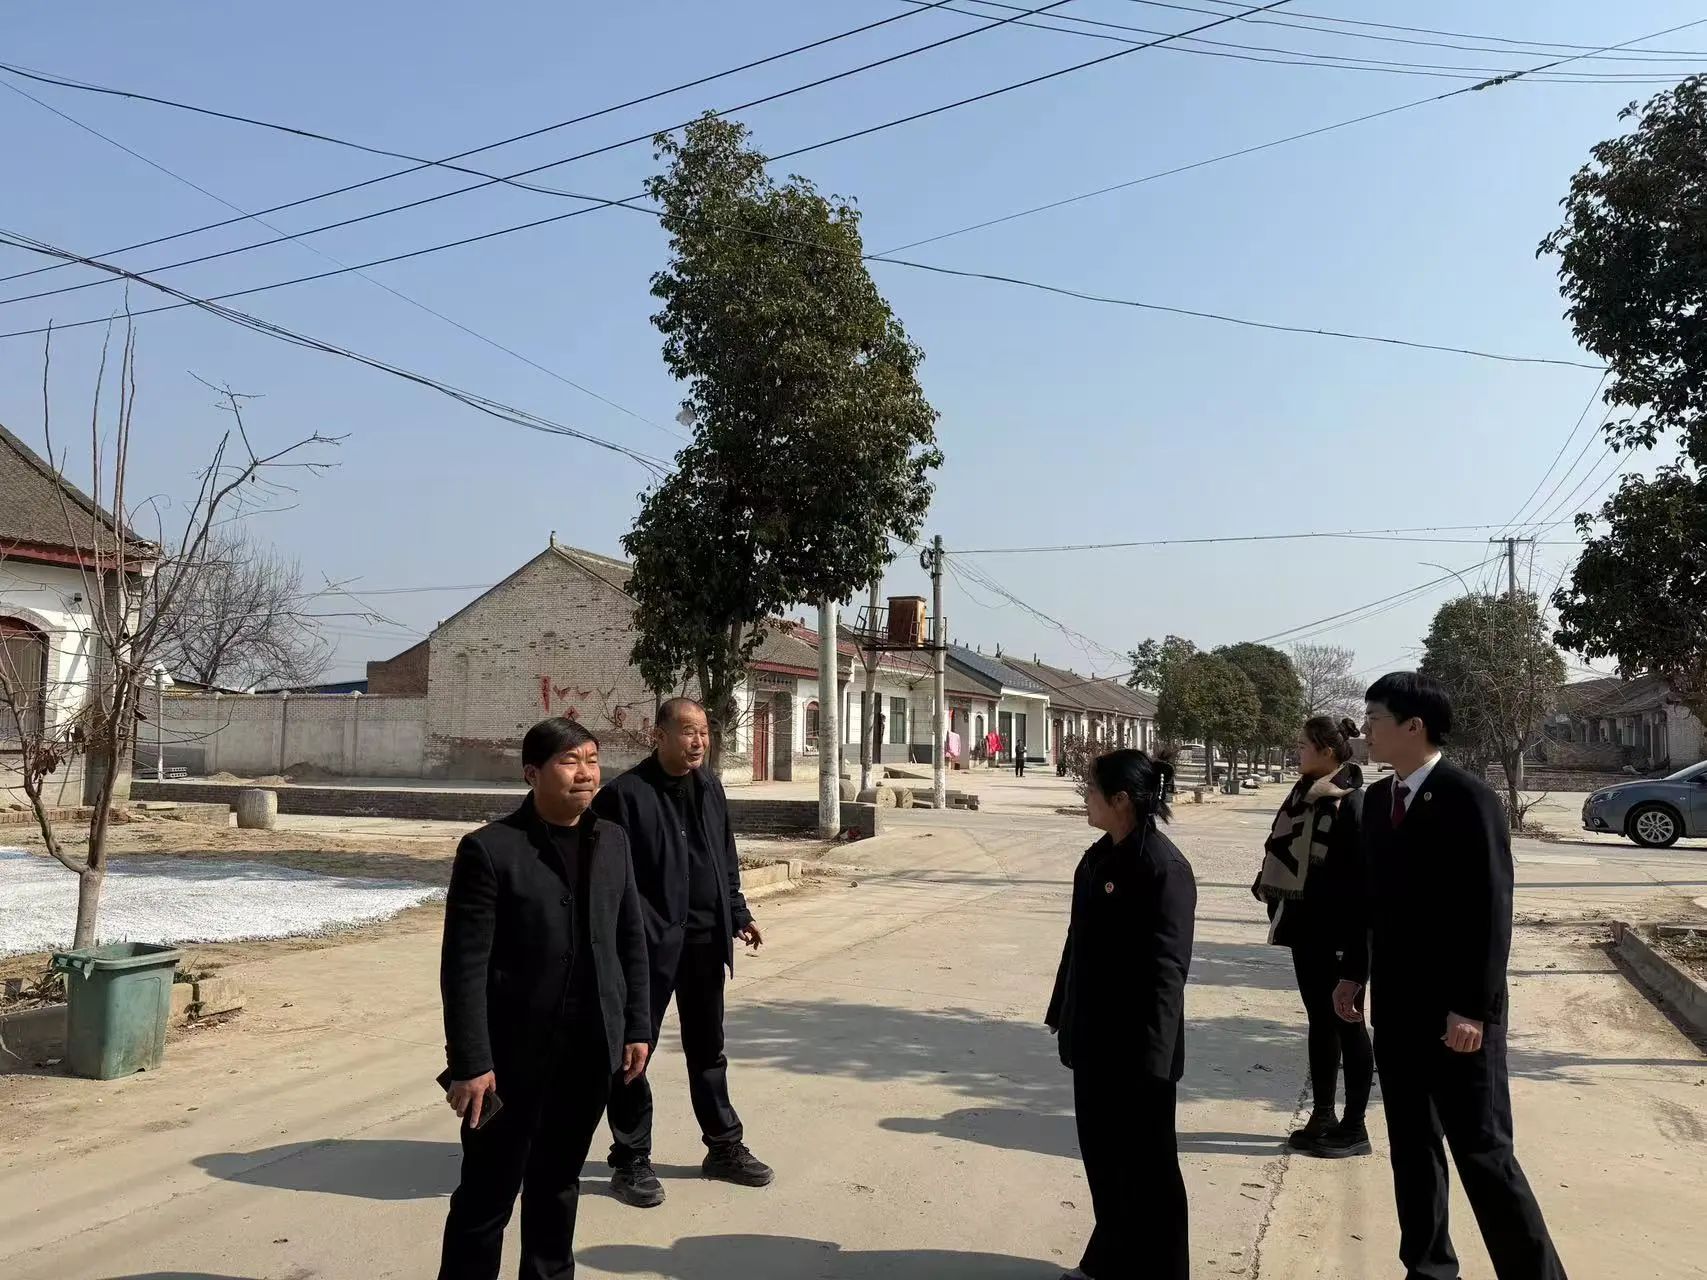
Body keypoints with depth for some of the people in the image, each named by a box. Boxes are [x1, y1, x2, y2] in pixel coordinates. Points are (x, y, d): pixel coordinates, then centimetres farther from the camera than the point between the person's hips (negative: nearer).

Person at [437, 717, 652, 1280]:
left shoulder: (613, 841, 5)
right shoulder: (489, 849, -13)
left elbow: (632, 941, 10)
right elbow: (464, 966, -14)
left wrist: (636, 1027, 7)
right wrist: (469, 1062, -16)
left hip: (591, 1048, 5)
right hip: (515, 1051, -4)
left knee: (558, 1180, 19)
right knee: (488, 1190, 7)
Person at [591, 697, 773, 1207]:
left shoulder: (710, 787, 8)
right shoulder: (627, 793, -14)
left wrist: (738, 914, 15)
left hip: (705, 939, 6)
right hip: (649, 943, -6)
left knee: (708, 1049, 18)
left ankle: (724, 1147, 31)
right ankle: (630, 1160, 20)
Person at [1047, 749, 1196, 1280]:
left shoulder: (1163, 867, -19)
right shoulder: (1098, 856, 7)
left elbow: (1167, 966, -21)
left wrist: (1151, 1052, -22)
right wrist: (1064, 1013, 17)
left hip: (1135, 1044, -8)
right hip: (1095, 1037, 8)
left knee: (1145, 1165, 7)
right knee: (1101, 1154, 19)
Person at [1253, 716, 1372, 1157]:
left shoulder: (1351, 802, -16)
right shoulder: (1307, 794, 9)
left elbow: (1359, 873, -19)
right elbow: (1286, 850, 15)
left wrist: (1350, 934, -21)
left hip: (1336, 931, -8)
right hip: (1307, 926, 8)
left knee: (1346, 1022, 2)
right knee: (1320, 1020, 15)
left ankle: (1354, 1127, 13)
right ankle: (1323, 1116, 26)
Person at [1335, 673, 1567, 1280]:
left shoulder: (1470, 800, -15)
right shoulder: (1377, 799, 7)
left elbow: (1492, 912, -17)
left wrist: (1473, 1008, -19)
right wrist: (1354, 973, 13)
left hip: (1456, 1011, -7)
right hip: (1396, 1005, 7)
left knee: (1482, 1150, 0)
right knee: (1411, 1147, 14)